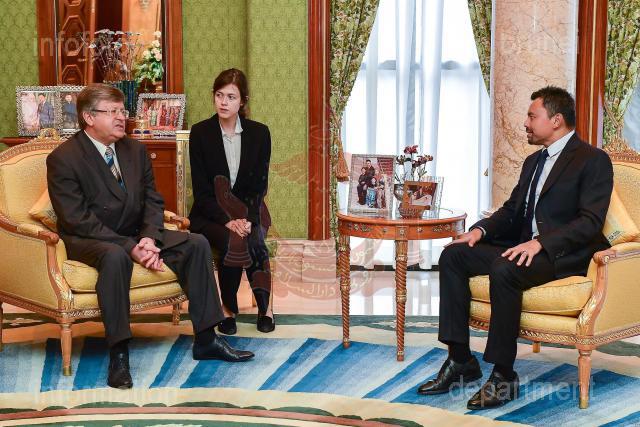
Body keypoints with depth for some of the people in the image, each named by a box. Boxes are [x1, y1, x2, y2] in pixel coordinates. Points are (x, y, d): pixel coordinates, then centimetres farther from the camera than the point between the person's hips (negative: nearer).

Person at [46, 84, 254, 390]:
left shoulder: (135, 150, 8)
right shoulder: (63, 159, -13)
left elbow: (153, 201, 8)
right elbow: (78, 221, -19)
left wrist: (149, 239, -14)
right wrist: (129, 248, -26)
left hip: (136, 235, 7)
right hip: (89, 241, -7)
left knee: (197, 244, -10)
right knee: (115, 256, -40)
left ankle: (205, 341, -6)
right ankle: (118, 353, -33)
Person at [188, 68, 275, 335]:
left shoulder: (259, 133, 1)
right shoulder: (200, 133, -4)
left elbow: (259, 185, -1)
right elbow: (201, 190, -8)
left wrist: (247, 219, -19)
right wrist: (227, 221, -22)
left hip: (248, 211, 2)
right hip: (211, 213, -1)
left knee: (252, 239, -31)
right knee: (232, 241, -32)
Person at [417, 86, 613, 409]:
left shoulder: (593, 160, -6)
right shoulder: (534, 161, 21)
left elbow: (590, 222, -17)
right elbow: (511, 210, 21)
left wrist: (539, 243, -28)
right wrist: (481, 230, 0)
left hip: (564, 254, -9)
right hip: (525, 246, 9)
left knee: (503, 271, -36)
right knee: (453, 255, -9)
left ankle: (503, 376, -25)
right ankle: (460, 361, -9)